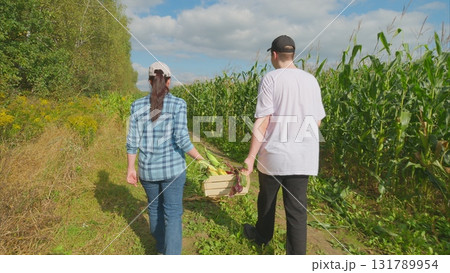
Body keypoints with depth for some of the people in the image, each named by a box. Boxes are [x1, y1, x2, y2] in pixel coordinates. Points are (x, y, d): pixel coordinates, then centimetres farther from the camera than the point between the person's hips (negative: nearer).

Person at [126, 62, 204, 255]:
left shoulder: (138, 106, -2)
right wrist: (199, 157, -3)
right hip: (173, 167, -3)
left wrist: (131, 169, 9)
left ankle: (161, 246, 45)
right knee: (173, 213, 7)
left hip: (147, 169, 4)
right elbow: (182, 139, -17)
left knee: (155, 208, 23)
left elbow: (132, 142, -1)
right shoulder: (178, 104, -11)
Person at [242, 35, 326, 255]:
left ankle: (262, 236, 44)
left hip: (274, 153, -2)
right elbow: (317, 121, 11)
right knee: (297, 206, 8)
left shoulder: (270, 79, -8)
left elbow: (263, 121, -15)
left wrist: (251, 156, -14)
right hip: (303, 156, 3)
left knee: (267, 198, 20)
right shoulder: (311, 80, 5)